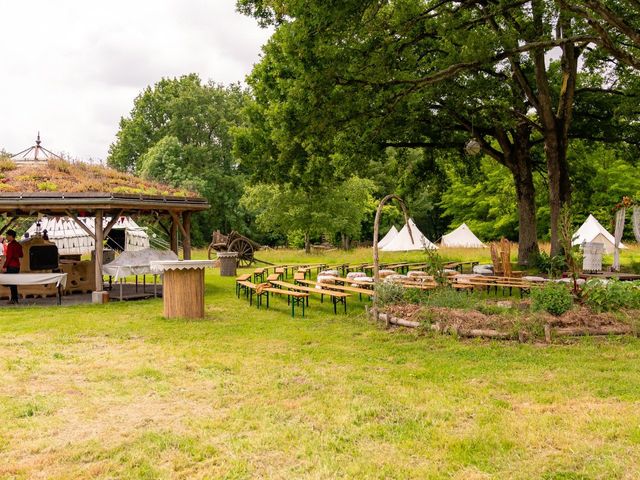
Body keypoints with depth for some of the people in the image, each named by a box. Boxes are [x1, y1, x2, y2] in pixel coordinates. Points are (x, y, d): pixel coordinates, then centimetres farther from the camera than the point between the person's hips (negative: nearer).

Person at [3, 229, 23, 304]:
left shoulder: (10, 245, -13)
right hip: (17, 265, 9)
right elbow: (20, 255, 17)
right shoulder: (18, 245, 12)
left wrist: (5, 266, -17)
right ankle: (14, 299, 16)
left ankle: (14, 299, -7)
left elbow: (9, 256, -18)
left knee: (11, 283, -6)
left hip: (11, 266, -9)